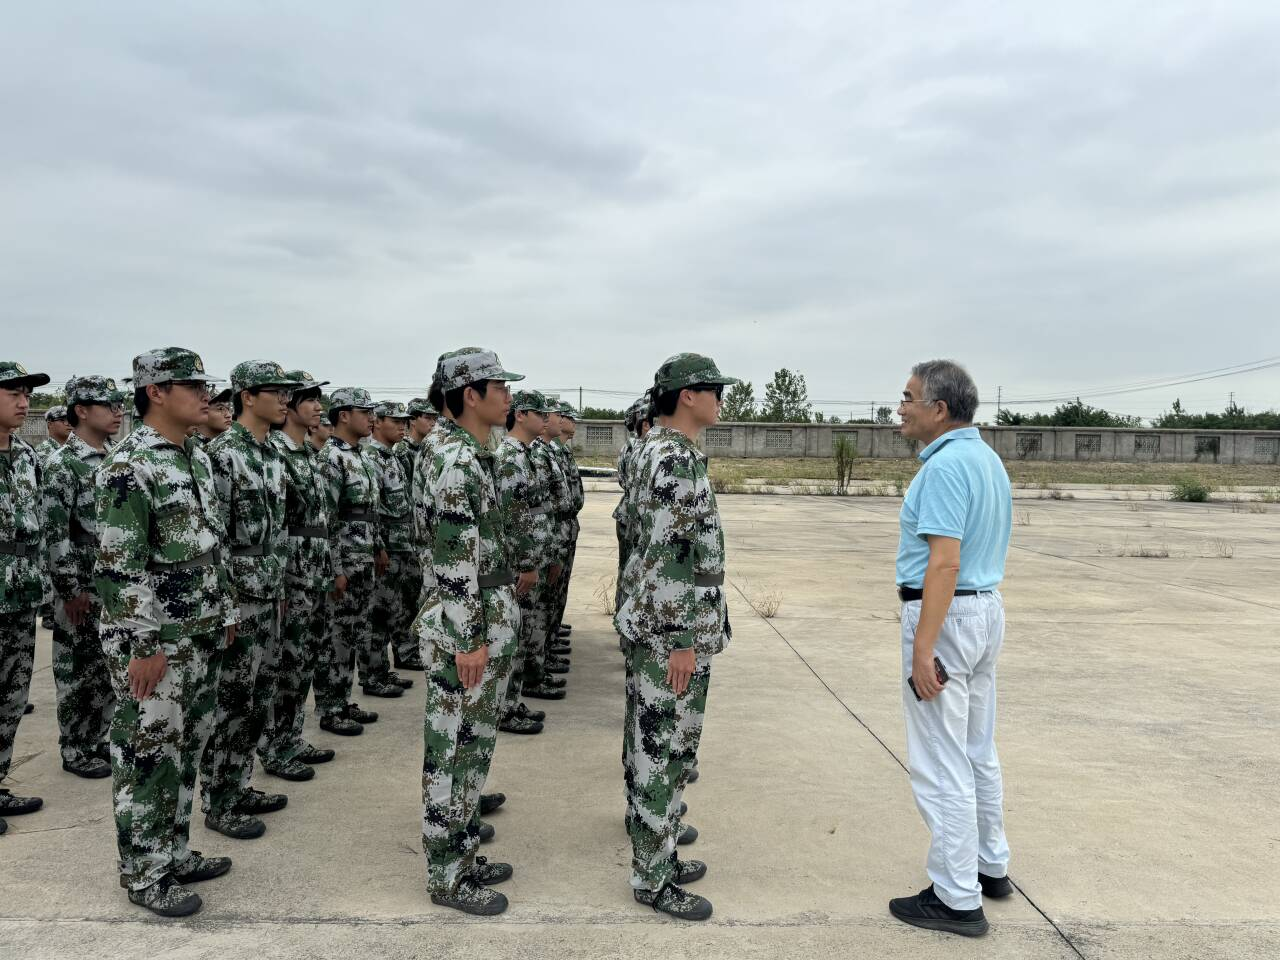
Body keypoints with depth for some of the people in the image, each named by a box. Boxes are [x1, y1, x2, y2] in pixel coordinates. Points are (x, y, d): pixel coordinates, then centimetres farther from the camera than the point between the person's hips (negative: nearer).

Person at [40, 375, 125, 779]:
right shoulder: (62, 463, -12)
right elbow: (55, 532, -16)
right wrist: (72, 589, -17)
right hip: (81, 587, -7)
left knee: (109, 668, 14)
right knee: (78, 670, 5)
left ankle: (98, 741, 27)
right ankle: (75, 751, 17)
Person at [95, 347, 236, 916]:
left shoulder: (198, 458, 10)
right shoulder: (128, 468, -17)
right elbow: (118, 569, -20)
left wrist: (225, 613, 16)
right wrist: (145, 647, -19)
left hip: (201, 638, 8)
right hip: (152, 643, -8)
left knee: (185, 750, 17)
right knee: (148, 757, 4)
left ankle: (174, 853, 31)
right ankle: (143, 875, 19)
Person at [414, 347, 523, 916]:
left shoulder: (472, 454, 12)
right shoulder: (455, 462, -19)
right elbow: (454, 561, -22)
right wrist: (468, 641, -21)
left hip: (487, 624, 10)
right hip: (467, 630, -10)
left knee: (471, 748, 18)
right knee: (452, 753, 3)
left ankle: (462, 855, 32)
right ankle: (447, 877, 17)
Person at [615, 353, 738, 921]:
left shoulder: (656, 449, 12)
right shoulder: (677, 458, -20)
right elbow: (666, 556, -24)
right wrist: (683, 640, -21)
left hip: (651, 624, 10)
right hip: (670, 630, -10)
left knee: (650, 745, 17)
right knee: (665, 752, 1)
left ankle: (655, 853, 30)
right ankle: (652, 877, 14)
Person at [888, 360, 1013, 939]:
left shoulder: (946, 465, -19)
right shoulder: (987, 458, 12)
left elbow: (945, 562, -25)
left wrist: (923, 647, -25)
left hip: (946, 615, -10)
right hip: (987, 608, 10)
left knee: (939, 762, -1)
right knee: (977, 751, 21)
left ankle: (957, 899, 10)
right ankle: (991, 866, 34)